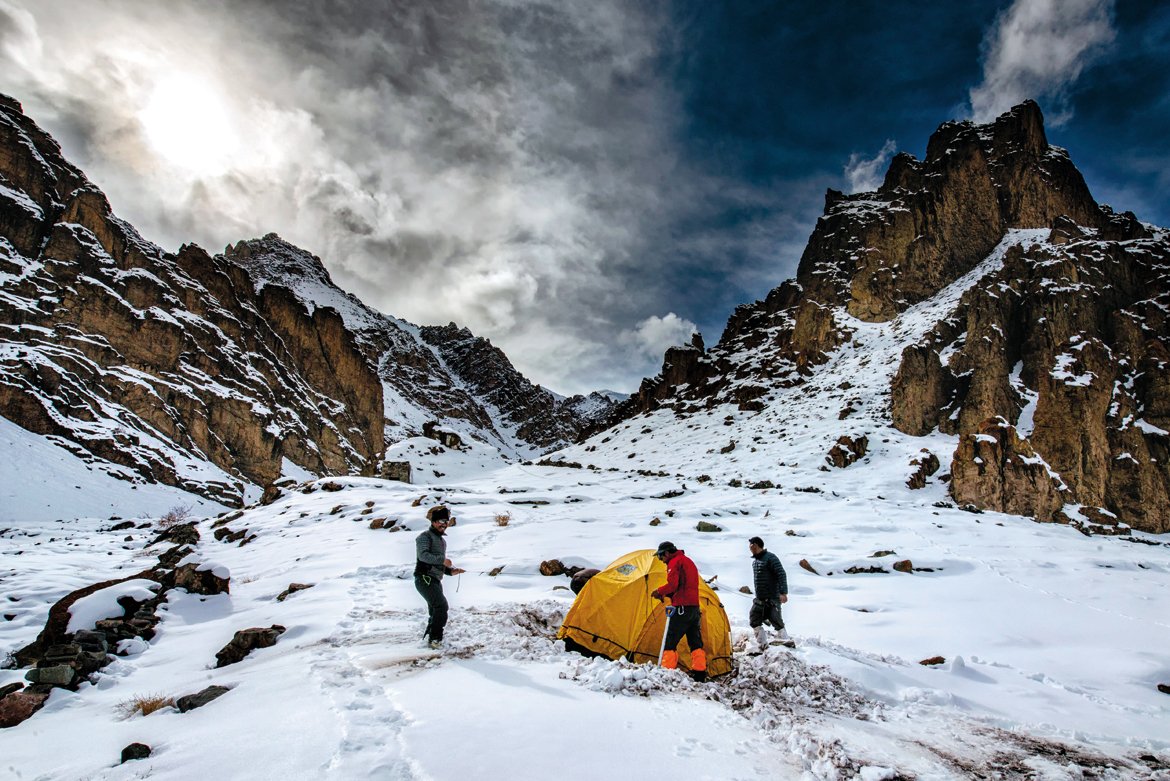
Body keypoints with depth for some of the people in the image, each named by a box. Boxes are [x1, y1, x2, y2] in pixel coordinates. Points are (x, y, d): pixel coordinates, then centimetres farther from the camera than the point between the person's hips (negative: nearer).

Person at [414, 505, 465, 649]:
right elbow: (423, 555, -21)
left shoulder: (442, 540, 24)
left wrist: (450, 571, 9)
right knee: (441, 604, -21)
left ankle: (429, 638, 23)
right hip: (424, 579, -9)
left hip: (436, 581, 9)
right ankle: (434, 638, -16)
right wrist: (443, 560, -23)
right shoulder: (425, 536, -4)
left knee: (435, 612, 11)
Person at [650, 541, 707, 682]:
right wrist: (665, 594, 17)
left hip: (682, 607, -9)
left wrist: (659, 591, -1)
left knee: (670, 641, -5)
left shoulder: (674, 562, -7)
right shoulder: (688, 562, 23)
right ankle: (699, 674, 16)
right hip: (695, 606, 9)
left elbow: (672, 585, -18)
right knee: (695, 642, 14)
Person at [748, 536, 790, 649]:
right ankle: (763, 644, 10)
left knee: (775, 620, -9)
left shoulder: (770, 557, -11)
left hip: (772, 598, -8)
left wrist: (783, 592, -24)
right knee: (754, 620, 2)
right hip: (759, 599, 8)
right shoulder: (754, 560, 16)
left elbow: (781, 574, -16)